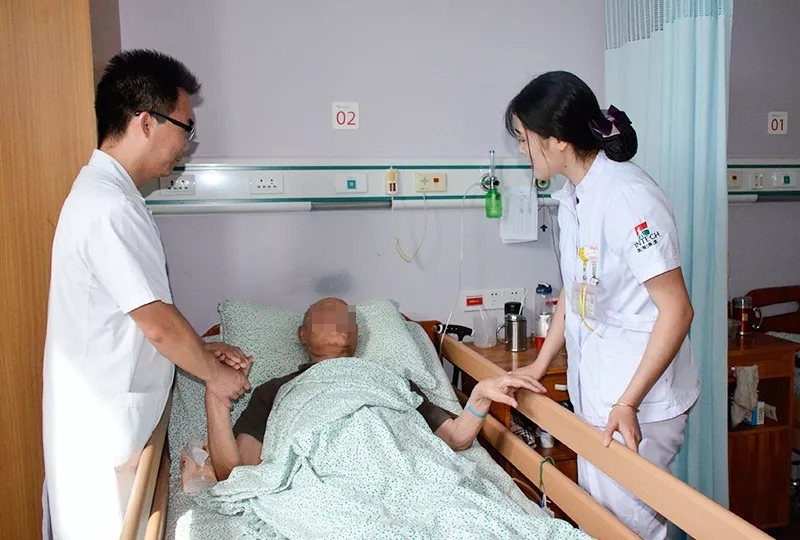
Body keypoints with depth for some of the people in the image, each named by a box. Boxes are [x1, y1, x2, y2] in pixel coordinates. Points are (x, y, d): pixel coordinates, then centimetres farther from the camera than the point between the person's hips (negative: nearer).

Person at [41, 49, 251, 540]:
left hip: (107, 413, 9)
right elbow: (159, 324, -23)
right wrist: (214, 373, -7)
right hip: (105, 424, -9)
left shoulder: (104, 190, 7)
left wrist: (202, 351, 10)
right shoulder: (111, 207, -26)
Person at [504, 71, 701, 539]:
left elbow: (676, 310, -21)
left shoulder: (629, 197, -22)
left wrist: (628, 403, -22)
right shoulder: (572, 197, 5)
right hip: (594, 392, 8)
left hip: (638, 401, -8)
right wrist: (538, 367, 16)